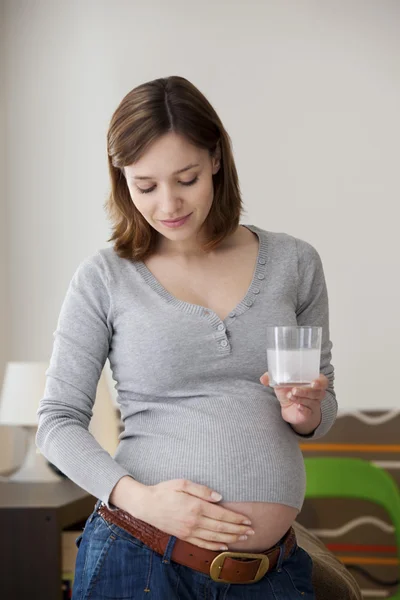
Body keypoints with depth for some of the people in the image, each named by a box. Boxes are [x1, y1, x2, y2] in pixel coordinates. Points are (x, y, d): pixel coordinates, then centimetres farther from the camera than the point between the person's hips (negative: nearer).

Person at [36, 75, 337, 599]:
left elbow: (324, 408, 13)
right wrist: (139, 496, -16)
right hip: (138, 558, -2)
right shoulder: (105, 278, -2)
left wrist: (305, 413, -10)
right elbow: (59, 421, -1)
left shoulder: (293, 263, 4)